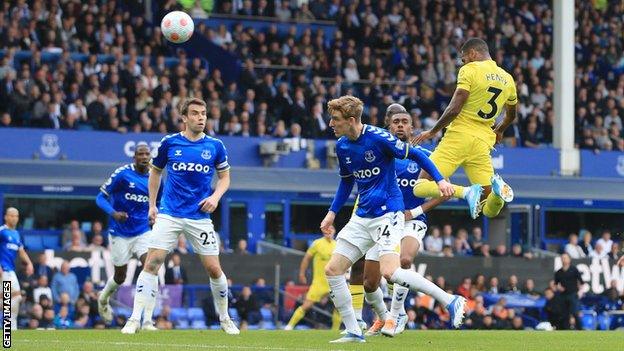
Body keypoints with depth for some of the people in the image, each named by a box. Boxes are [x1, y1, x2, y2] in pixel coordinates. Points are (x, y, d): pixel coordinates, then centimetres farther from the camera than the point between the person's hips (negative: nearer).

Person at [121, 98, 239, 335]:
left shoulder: (215, 146, 1)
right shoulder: (169, 143, 1)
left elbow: (224, 176, 13)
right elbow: (155, 172, 15)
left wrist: (215, 196, -6)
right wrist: (152, 204, 9)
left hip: (200, 216, 1)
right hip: (169, 215, -1)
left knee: (214, 269, 1)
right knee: (152, 263, -12)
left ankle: (225, 319, 22)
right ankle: (134, 319, -10)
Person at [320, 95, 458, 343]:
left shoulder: (378, 138, -15)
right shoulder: (341, 146, 7)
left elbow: (415, 155, -7)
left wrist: (440, 180, -15)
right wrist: (332, 212, 19)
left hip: (388, 213, -8)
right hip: (362, 218, 8)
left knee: (390, 272, -25)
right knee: (332, 270, 0)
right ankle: (353, 332, 8)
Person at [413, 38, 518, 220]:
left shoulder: (470, 70, -5)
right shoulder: (507, 79, 15)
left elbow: (454, 109, -13)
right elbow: (511, 115, 32)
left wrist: (432, 132, 0)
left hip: (460, 137, -6)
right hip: (484, 142, 6)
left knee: (421, 187, -6)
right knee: (490, 210, 7)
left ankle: (465, 192, -30)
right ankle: (497, 187, -29)